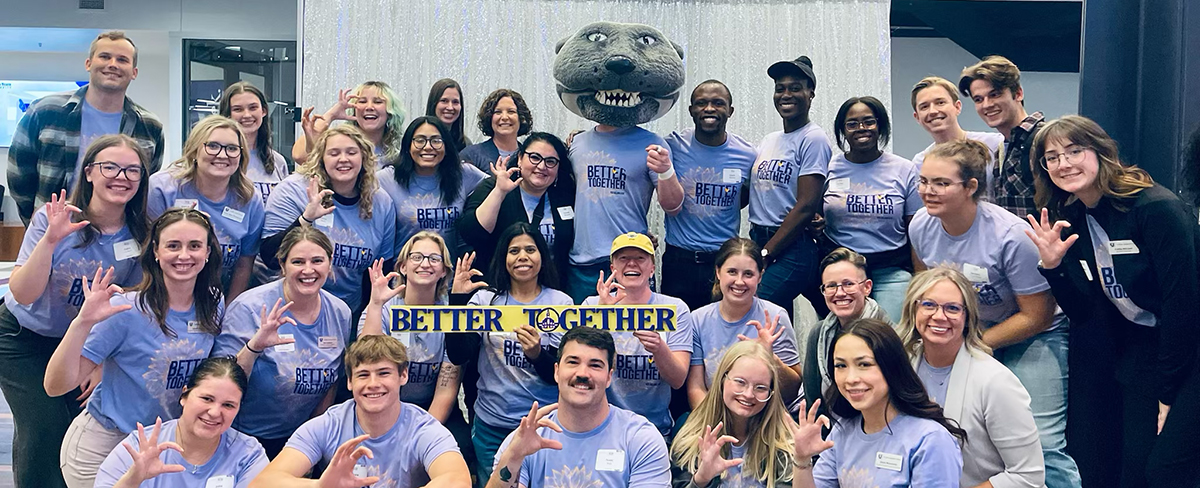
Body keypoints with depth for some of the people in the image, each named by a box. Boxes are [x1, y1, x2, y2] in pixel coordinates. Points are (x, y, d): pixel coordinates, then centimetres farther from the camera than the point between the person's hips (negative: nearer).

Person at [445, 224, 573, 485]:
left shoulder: (561, 302, -3)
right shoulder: (485, 299, 0)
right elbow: (457, 356, -12)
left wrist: (538, 355, -28)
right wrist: (457, 299, -19)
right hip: (491, 426, 1)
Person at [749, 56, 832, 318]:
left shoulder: (813, 139, -7)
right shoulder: (768, 140, 16)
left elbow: (806, 206, -13)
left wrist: (765, 253, -13)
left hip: (791, 248, -7)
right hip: (758, 241, 7)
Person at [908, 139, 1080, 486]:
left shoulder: (1012, 236, -26)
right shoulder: (921, 227, -10)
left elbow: (1037, 317, -17)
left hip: (1031, 336, -5)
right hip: (965, 330, 5)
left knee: (1041, 446, -13)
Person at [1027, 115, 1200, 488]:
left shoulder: (1157, 208, -19)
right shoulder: (1069, 221, 2)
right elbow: (1083, 314, 2)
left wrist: (1167, 393, -15)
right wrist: (1052, 266, -15)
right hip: (1139, 350, 6)